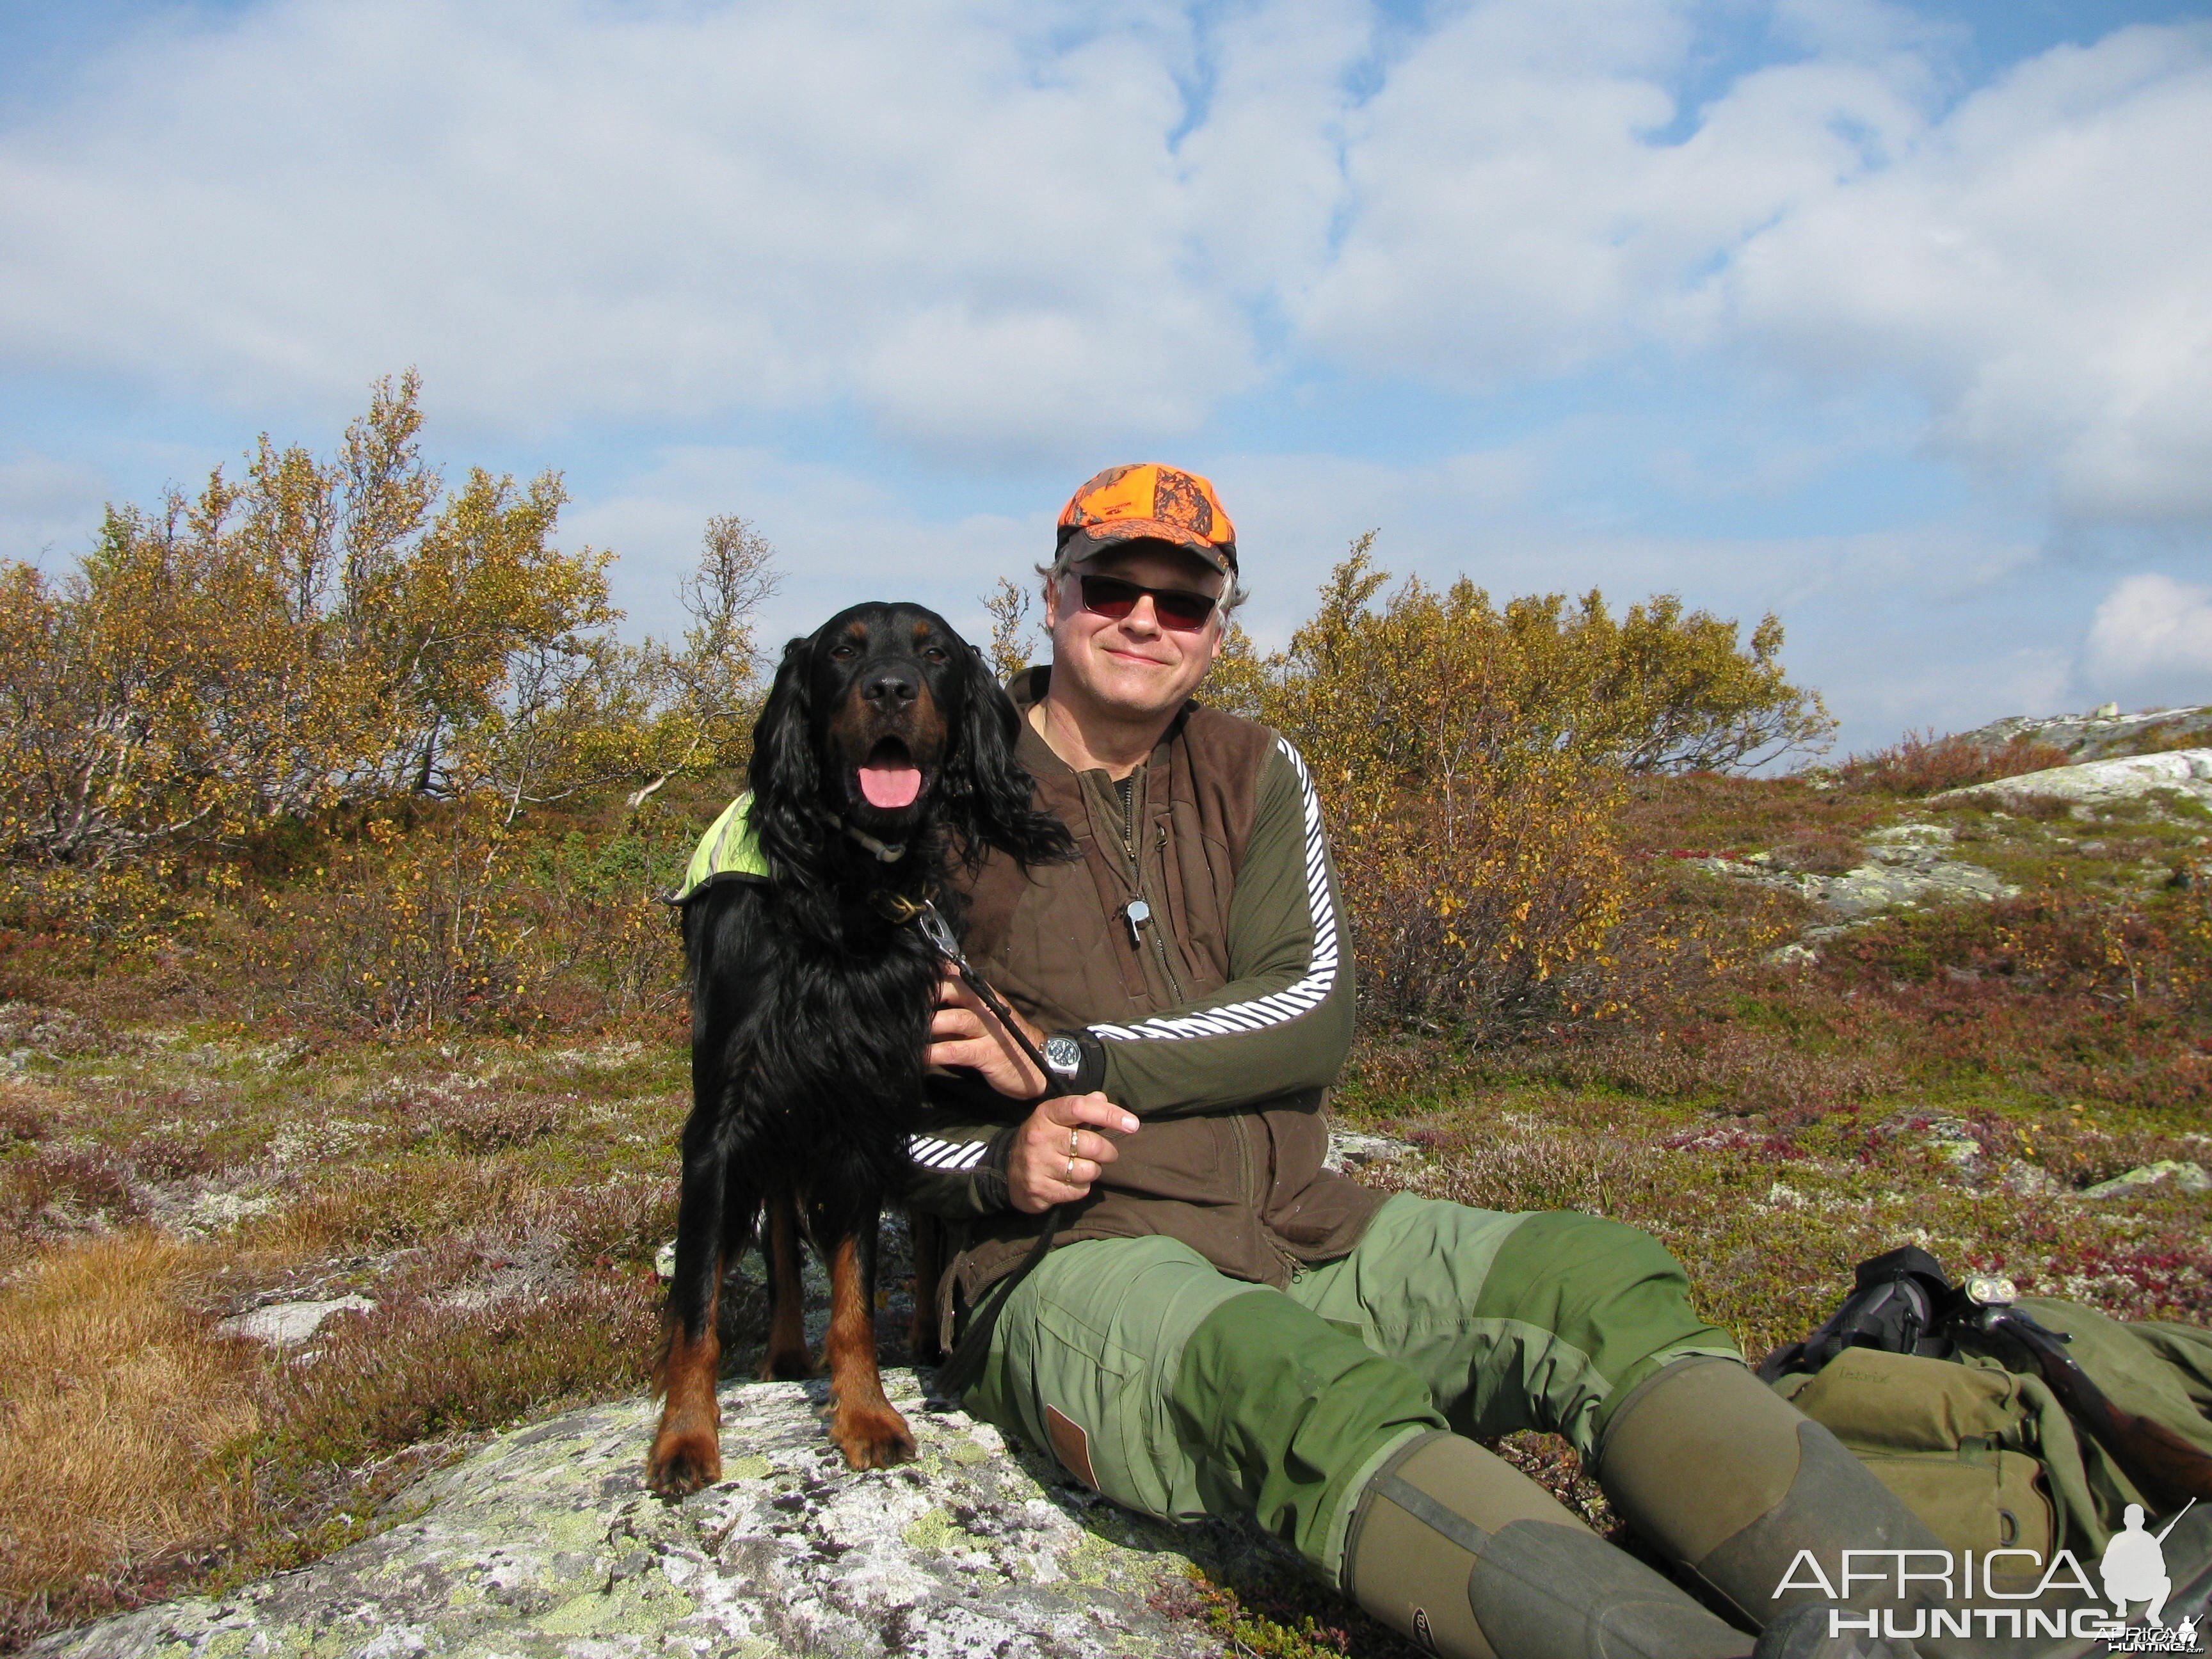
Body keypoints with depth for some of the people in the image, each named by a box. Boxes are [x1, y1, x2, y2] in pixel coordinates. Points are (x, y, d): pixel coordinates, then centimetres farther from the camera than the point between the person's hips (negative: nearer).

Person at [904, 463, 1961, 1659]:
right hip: (1070, 1260, -4)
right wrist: (1001, 1164, -17)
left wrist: (1071, 1058, -12)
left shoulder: (1256, 778, 12)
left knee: (1599, 1280, -19)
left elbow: (1314, 1010, -3)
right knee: (1304, 1386, -37)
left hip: (1296, 1226, 5)